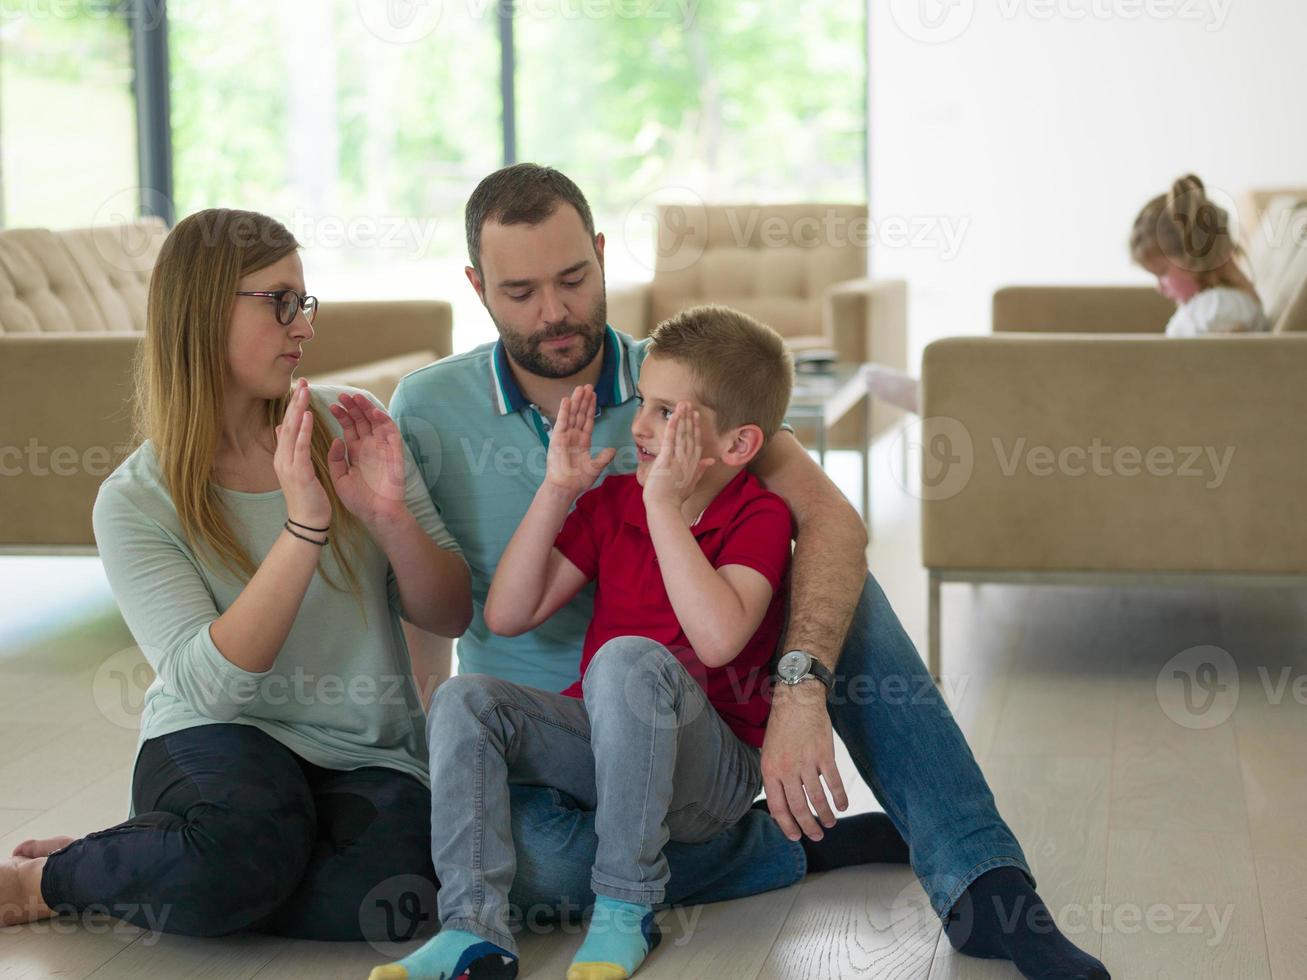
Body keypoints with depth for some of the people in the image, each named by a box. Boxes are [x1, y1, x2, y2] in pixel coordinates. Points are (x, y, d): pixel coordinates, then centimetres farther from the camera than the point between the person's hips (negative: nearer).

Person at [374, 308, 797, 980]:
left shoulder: (759, 518, -9)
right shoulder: (611, 503, 9)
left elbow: (718, 639, -29)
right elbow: (507, 615, 1)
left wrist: (664, 506, -25)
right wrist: (557, 491, -5)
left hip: (712, 773, -6)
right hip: (604, 748, 6)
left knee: (627, 660, -35)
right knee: (465, 700, -16)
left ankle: (627, 909, -25)